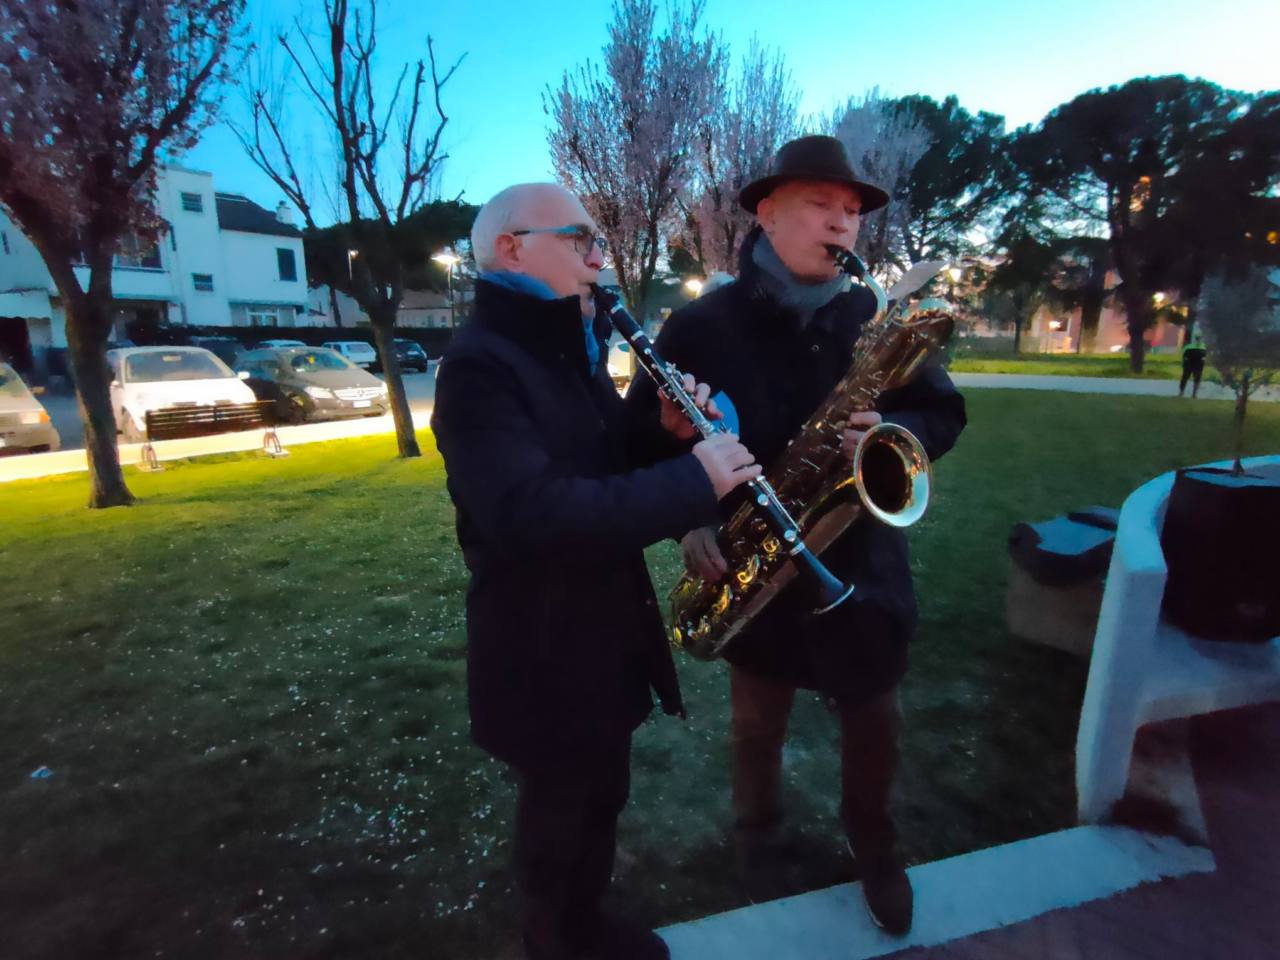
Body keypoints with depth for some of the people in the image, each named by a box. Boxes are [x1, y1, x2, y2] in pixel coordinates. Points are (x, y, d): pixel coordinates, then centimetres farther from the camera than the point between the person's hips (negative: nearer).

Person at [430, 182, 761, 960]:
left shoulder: (573, 350, 9)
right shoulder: (480, 364, -22)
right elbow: (531, 511, -36)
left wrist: (665, 430, -8)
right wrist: (693, 481, -32)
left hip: (607, 629, 9)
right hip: (543, 648, -9)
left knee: (604, 796, 27)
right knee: (560, 817, 15)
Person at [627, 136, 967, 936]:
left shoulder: (877, 316, 1)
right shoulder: (701, 325, -7)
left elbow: (945, 411, 4)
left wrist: (893, 434, -18)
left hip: (862, 566, 2)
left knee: (873, 721, 18)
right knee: (758, 726, 18)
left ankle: (875, 840, 48)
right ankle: (760, 835, 48)